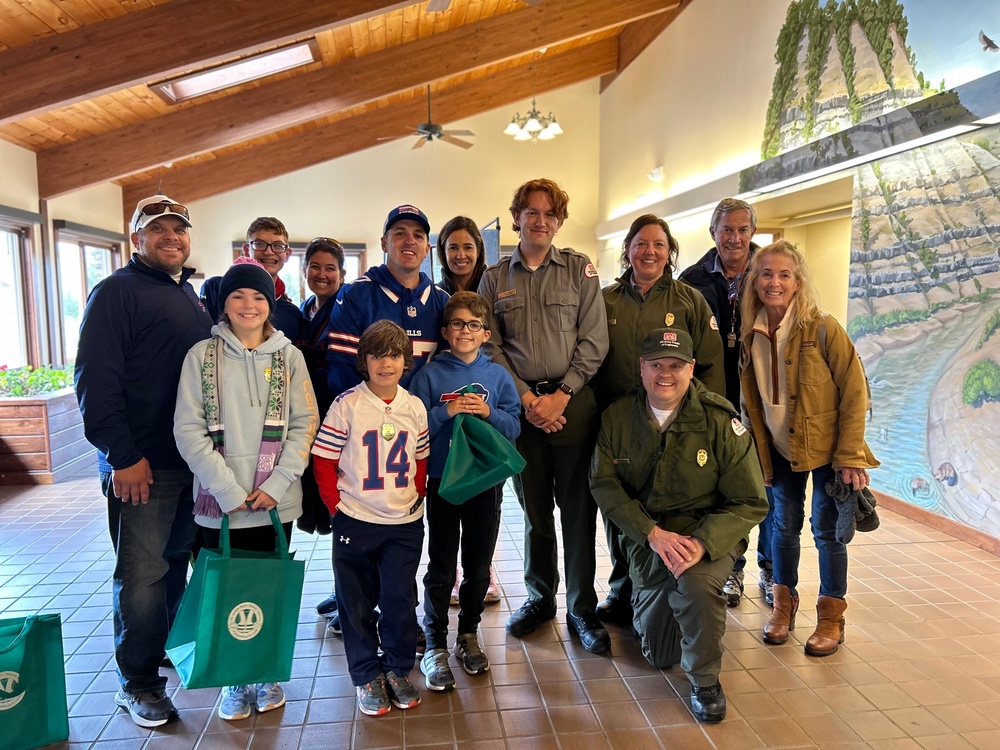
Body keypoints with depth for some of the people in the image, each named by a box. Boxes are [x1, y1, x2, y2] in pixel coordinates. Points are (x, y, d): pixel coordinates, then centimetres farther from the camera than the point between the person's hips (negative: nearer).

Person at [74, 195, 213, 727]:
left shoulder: (193, 297, 16)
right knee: (142, 574, 2)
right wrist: (123, 455, -18)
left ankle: (167, 648, 35)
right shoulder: (117, 292, -7)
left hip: (193, 461, 7)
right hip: (142, 465, -7)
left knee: (177, 561, 18)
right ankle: (138, 682, 17)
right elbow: (96, 379, -15)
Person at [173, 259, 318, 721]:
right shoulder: (201, 355, 0)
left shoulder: (288, 356, 3)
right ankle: (234, 680, 28)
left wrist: (277, 483, -11)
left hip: (276, 501, 1)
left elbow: (305, 423, 0)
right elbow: (188, 429, -5)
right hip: (219, 502, 0)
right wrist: (229, 490, -12)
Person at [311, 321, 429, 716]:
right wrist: (337, 506, -8)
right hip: (355, 522, -2)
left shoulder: (415, 407, 1)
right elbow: (324, 461, -6)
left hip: (405, 523, 3)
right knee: (358, 602, 11)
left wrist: (417, 497, 2)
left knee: (400, 599, 11)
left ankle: (398, 669, 31)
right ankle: (367, 676, 28)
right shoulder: (346, 405, -10)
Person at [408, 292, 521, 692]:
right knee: (441, 567, 6)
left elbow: (514, 427, -1)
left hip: (486, 481, 2)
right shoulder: (430, 374, -3)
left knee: (478, 565, 14)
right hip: (442, 480, -2)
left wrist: (489, 413, -18)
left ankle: (468, 636, 33)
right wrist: (446, 412, -21)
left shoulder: (497, 375, 2)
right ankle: (435, 646, 20)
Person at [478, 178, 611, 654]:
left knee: (578, 509, 3)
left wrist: (561, 395, -9)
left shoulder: (580, 269, 5)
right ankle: (540, 597, 28)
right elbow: (491, 347, 3)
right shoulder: (495, 278, 8)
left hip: (573, 403, -1)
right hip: (521, 405, 1)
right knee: (535, 508, 11)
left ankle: (582, 609, 17)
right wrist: (527, 399, -8)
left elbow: (593, 341, -1)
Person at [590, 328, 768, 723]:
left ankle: (705, 681, -7)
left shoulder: (719, 421, -15)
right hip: (645, 536, 3)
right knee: (658, 654, 10)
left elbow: (750, 503, -13)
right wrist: (652, 533, -23)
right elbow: (604, 484, -9)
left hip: (706, 530, -2)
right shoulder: (617, 416, -7)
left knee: (695, 580, -37)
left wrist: (702, 543, -29)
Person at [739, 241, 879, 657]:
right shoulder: (751, 335, -4)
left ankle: (831, 618, 20)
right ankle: (784, 604, 28)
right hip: (780, 448, 4)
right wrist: (759, 448, 1)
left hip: (825, 446, -3)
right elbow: (752, 400, 3)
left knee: (826, 528, 2)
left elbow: (854, 393, -14)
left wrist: (850, 457, -16)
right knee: (783, 524, 10)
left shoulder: (822, 328, -17)